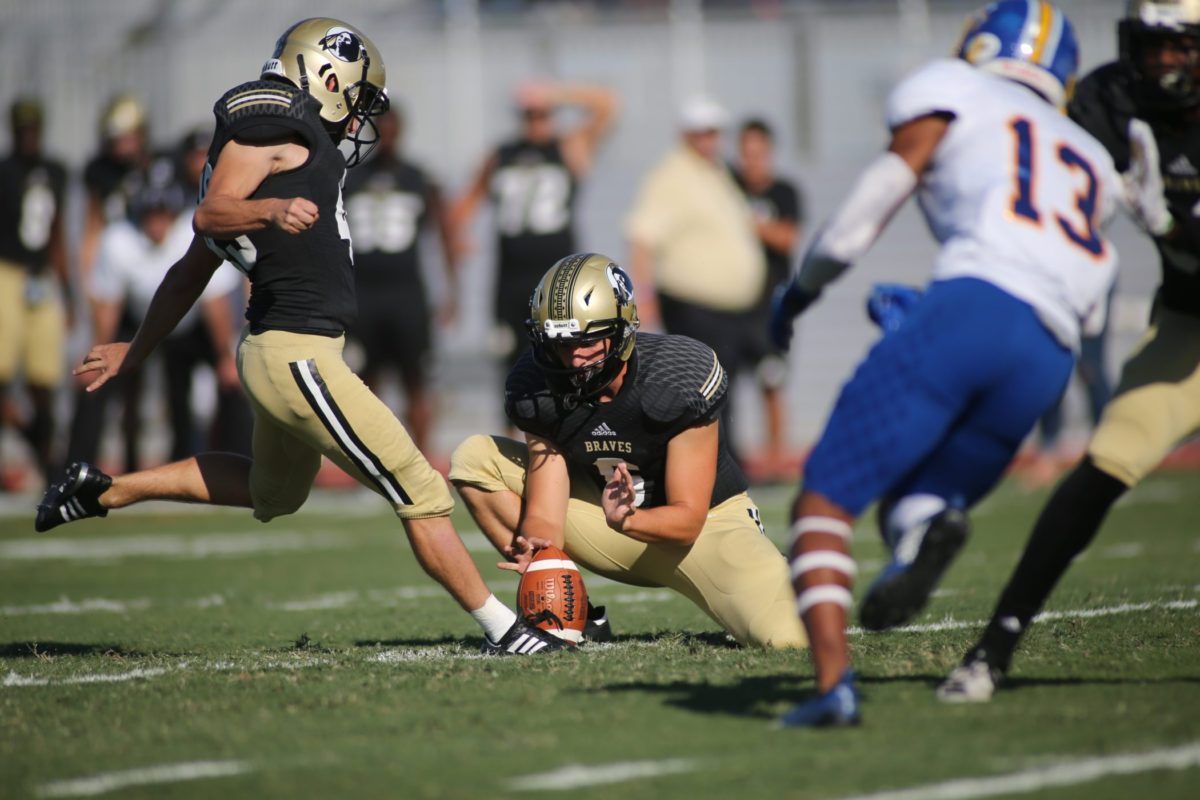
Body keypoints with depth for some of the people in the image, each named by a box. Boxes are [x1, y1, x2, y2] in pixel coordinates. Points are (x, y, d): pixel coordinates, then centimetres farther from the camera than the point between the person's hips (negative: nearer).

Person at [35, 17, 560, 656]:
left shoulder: (285, 144, 19)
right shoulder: (272, 124, -7)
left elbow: (192, 268, 24)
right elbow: (209, 216, -19)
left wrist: (137, 350, 29)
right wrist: (272, 211, -37)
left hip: (275, 353, 10)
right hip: (298, 354, -10)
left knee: (274, 492, 31)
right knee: (420, 495, -6)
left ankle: (104, 490, 33)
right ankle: (503, 631, -1)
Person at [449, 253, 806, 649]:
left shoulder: (679, 377, -26)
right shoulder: (538, 390, -16)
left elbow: (688, 520, -25)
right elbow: (544, 512, -16)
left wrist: (625, 520, -46)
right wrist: (537, 546, -41)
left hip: (706, 521, -4)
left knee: (789, 637, -32)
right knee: (474, 459, -14)